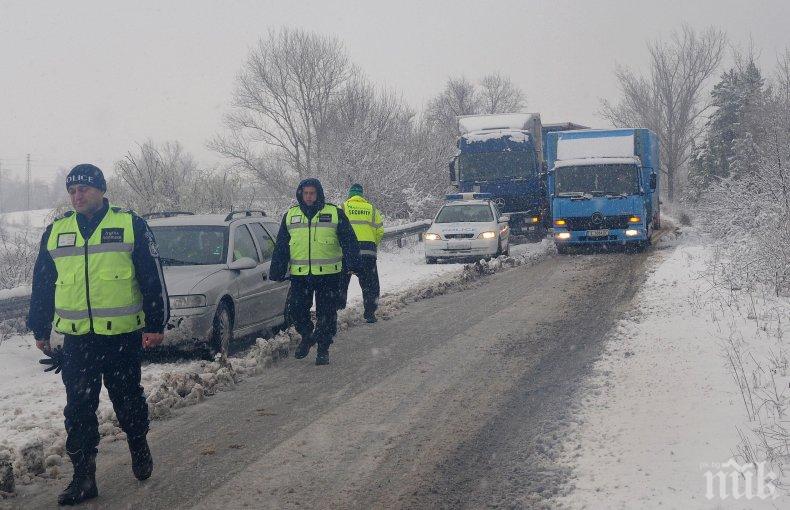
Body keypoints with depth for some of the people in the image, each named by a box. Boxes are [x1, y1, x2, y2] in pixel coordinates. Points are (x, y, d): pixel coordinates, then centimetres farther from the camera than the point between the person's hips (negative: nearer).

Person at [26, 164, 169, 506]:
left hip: (123, 336, -3)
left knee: (128, 400, 10)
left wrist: (155, 324, -5)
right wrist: (40, 330, 16)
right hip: (76, 339, 3)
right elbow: (42, 285, 16)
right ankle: (83, 477, 11)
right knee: (78, 409, 3)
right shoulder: (55, 232, 9)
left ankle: (139, 446, 36)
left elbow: (152, 279, -1)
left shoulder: (131, 226, -2)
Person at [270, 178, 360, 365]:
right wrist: (277, 272, 11)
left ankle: (323, 350, 13)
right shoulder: (290, 216, 11)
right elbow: (280, 247, 14)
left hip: (328, 274, -2)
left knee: (326, 315, 0)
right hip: (299, 274, 3)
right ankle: (307, 337, 28)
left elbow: (349, 242, 0)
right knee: (296, 311, 1)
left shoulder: (335, 213, 2)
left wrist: (353, 263, -11)